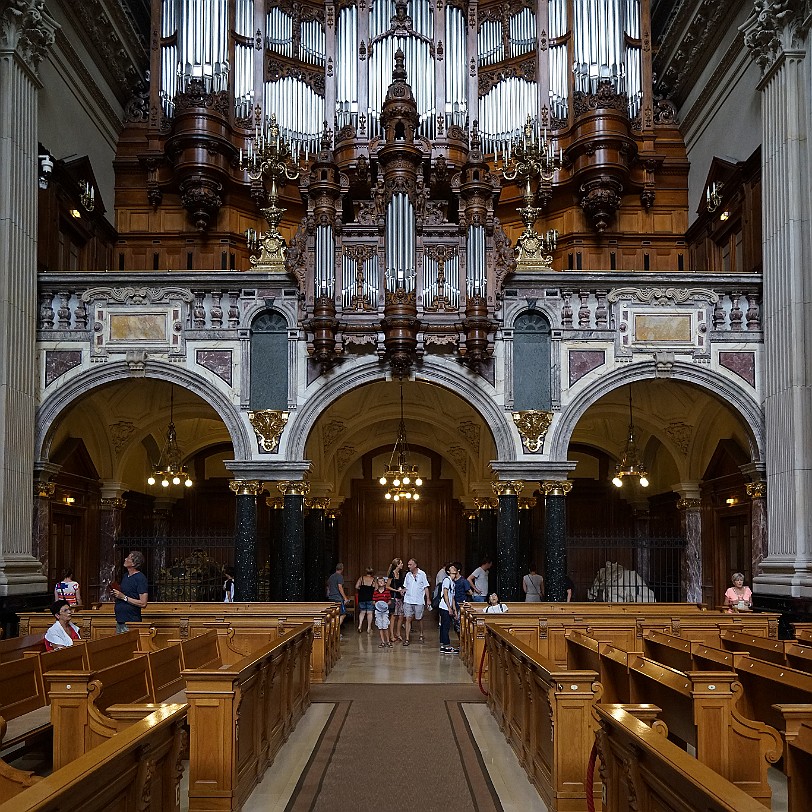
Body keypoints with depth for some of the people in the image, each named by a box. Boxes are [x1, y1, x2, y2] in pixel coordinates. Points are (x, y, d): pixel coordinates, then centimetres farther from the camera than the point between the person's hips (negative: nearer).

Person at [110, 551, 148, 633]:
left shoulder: (140, 578, -13)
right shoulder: (126, 576, 13)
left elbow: (143, 604, -18)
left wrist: (124, 597, -18)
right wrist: (115, 594, 4)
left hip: (131, 622, -9)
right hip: (120, 620, 9)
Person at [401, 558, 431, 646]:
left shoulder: (422, 574, -1)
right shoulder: (407, 575, 8)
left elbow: (426, 587, 1)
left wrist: (428, 599, -2)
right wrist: (402, 591, -7)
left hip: (419, 601, -2)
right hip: (408, 600, 2)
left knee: (419, 619, 8)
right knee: (408, 619, -4)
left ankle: (421, 635, 30)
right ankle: (407, 639, -4)